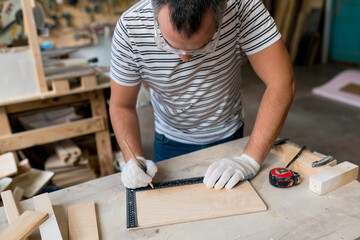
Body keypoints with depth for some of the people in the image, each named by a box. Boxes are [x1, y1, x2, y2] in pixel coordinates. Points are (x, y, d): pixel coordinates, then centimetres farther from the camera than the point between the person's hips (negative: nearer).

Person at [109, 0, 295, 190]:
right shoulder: (129, 28, -26)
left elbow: (282, 83, -29)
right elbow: (121, 105, -15)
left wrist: (250, 160, -33)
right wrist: (134, 159, -31)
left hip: (228, 136, 1)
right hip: (170, 142, 0)